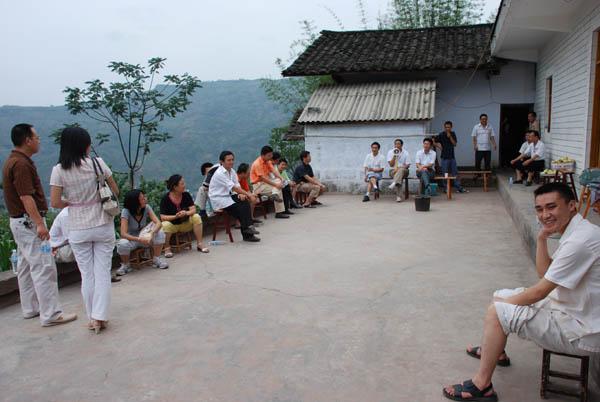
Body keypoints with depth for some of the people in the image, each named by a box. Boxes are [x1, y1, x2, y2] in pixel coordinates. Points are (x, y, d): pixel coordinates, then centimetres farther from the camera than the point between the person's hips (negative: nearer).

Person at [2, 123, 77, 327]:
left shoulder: (14, 161, 14)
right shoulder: (21, 164, -18)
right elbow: (26, 197, -24)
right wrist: (39, 224, -26)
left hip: (20, 221, 11)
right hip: (29, 221, -11)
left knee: (26, 265, 16)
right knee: (43, 267, -9)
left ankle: (30, 308, 26)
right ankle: (51, 314, -7)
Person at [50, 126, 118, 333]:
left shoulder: (59, 170, -7)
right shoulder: (97, 163, -9)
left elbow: (55, 203, -8)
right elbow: (115, 191, -1)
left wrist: (72, 201, 10)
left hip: (78, 230, 1)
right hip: (103, 226, -1)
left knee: (87, 274, 12)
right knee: (102, 272, 8)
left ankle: (92, 318, 20)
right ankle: (100, 317, 6)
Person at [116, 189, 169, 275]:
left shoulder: (146, 208, -12)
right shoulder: (126, 211, -21)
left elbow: (159, 223, -22)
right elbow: (123, 234, -29)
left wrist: (151, 234, -41)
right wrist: (139, 239, -42)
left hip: (144, 236, 3)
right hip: (131, 238, -3)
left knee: (159, 233, -26)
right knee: (123, 244, -37)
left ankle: (156, 260, -7)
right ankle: (125, 265, -6)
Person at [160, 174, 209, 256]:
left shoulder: (186, 195, -6)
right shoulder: (165, 199, -16)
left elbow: (193, 210, -11)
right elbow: (162, 217, -19)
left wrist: (186, 213, -33)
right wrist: (175, 216, -33)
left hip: (185, 223, 3)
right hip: (172, 225, -3)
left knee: (196, 217, -23)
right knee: (165, 225, -36)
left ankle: (199, 244, -14)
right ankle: (167, 248, -11)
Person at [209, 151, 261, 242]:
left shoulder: (232, 171, 6)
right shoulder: (219, 173, -19)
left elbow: (237, 185, 1)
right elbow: (233, 187, -26)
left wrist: (241, 194, -21)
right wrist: (248, 194, -29)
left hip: (228, 196, 7)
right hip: (218, 199, -7)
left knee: (245, 202, -18)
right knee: (238, 207, -25)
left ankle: (248, 227, -21)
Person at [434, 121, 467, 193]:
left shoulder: (453, 134, 7)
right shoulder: (441, 135, -5)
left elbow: (454, 144, 0)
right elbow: (433, 141, -6)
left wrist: (450, 137, -11)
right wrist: (439, 146, -10)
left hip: (452, 156, 4)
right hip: (445, 157, -4)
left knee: (455, 173, 5)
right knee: (445, 174, 0)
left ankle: (459, 188, 9)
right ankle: (446, 188, 9)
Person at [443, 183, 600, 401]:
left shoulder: (580, 240, -28)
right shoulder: (573, 231, 4)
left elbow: (539, 292, -23)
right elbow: (545, 273, 12)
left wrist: (503, 304, -8)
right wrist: (542, 238, -2)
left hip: (582, 331, -10)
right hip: (570, 306, 10)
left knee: (497, 311, -18)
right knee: (501, 295, 14)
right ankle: (495, 351, 35)